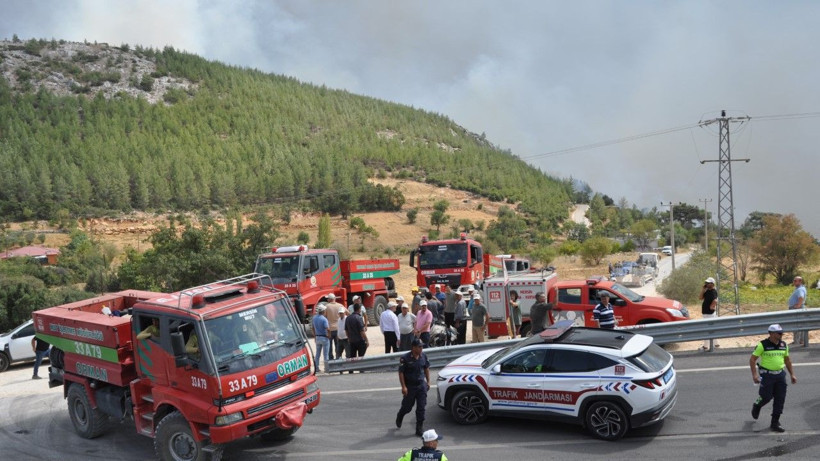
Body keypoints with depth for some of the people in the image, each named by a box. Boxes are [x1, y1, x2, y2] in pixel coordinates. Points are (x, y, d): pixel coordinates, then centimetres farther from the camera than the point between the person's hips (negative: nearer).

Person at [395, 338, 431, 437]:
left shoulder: (423, 356, -1)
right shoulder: (405, 358, -16)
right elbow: (401, 372, -13)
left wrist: (428, 382, 10)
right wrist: (403, 387, -16)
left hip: (421, 385, 4)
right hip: (410, 387, -4)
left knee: (421, 408, 2)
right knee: (407, 407, 11)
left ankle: (419, 429, 11)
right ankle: (399, 417, 44)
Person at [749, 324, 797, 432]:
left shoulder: (783, 345, 6)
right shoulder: (763, 345, -10)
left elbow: (787, 360, 18)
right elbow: (752, 359, -9)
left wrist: (792, 374, 15)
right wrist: (754, 374, -17)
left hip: (780, 375, 5)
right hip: (767, 375, -5)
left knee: (780, 399, 2)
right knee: (766, 397, -2)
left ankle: (775, 423, 11)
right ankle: (756, 406, 32)